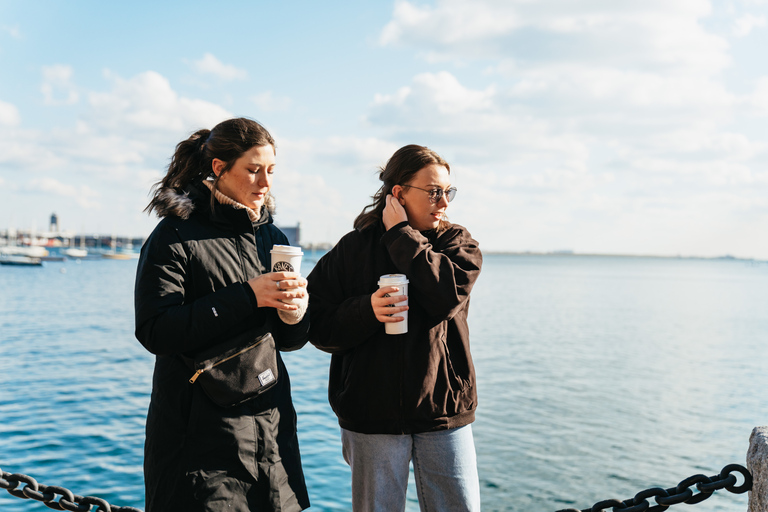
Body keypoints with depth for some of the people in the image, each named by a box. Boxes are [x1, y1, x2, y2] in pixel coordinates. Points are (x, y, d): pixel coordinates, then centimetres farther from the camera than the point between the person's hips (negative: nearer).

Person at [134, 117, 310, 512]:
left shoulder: (274, 239, 10)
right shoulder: (175, 237, -8)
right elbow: (154, 332, -18)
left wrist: (294, 316, -11)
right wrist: (247, 296, -21)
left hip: (269, 425, 6)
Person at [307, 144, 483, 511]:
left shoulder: (458, 242, 4)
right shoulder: (353, 249, 0)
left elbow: (448, 294, -17)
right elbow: (317, 325, -3)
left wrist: (401, 235, -12)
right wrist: (367, 311, -20)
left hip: (443, 411, 1)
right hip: (373, 413, -1)